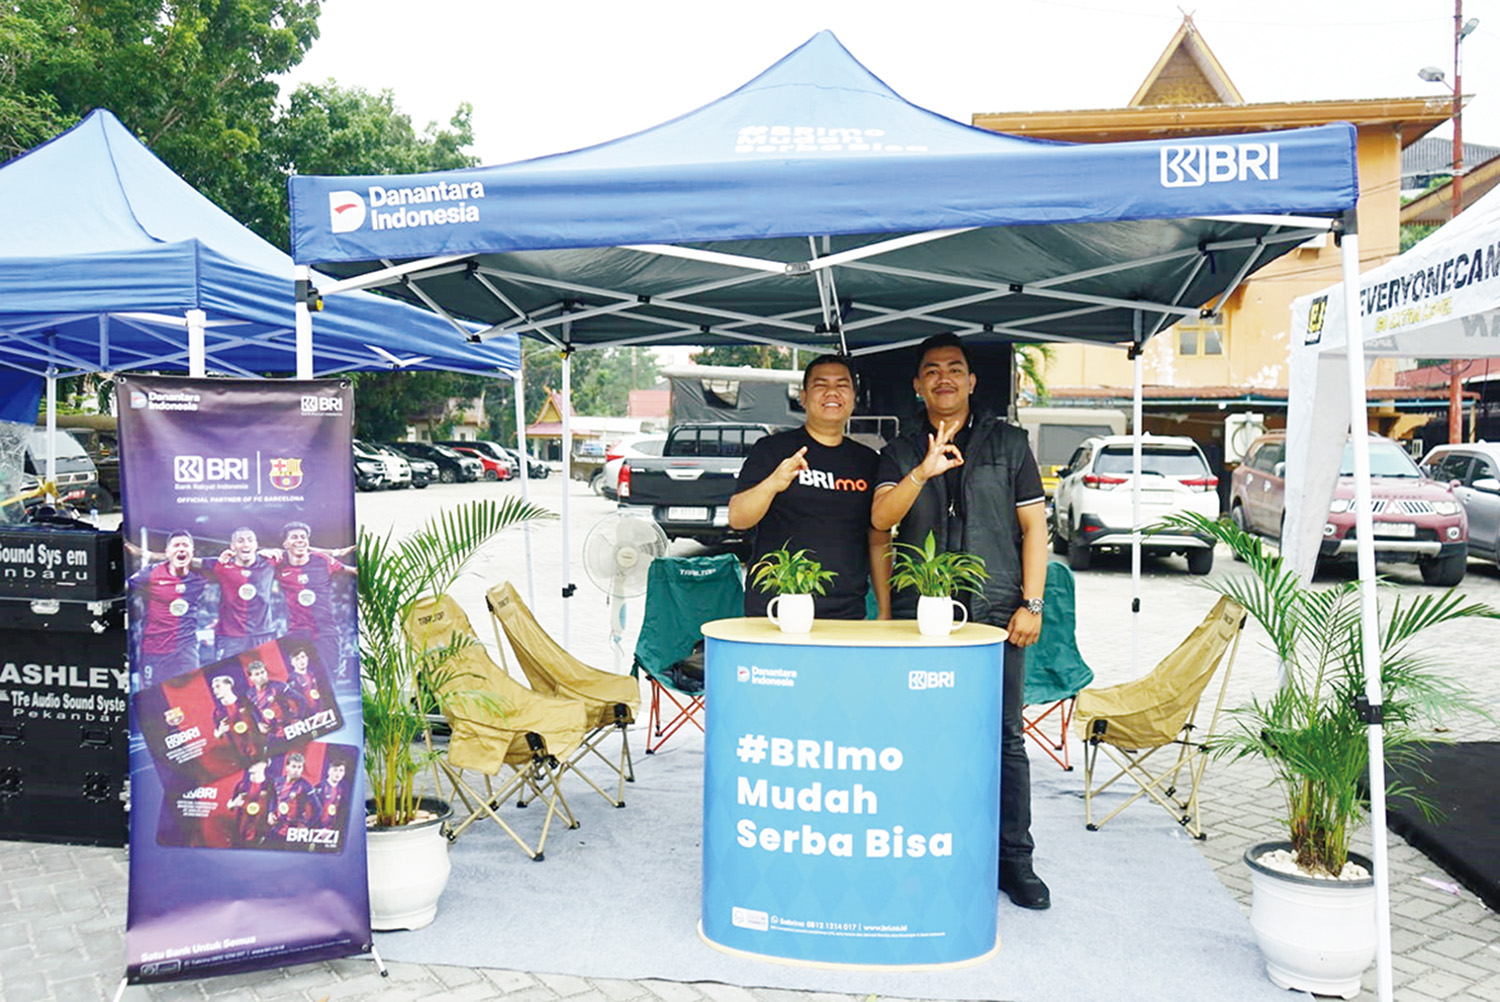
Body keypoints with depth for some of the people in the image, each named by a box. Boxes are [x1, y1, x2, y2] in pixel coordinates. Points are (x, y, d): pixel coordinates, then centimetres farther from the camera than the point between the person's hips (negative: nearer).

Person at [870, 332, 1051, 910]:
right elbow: (881, 518, -4)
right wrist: (922, 473, -22)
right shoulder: (901, 452, 12)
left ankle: (1013, 859, 12)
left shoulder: (1008, 444, 10)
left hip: (995, 613, -1)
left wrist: (1031, 604, -2)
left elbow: (1034, 525, 7)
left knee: (1004, 737, 2)